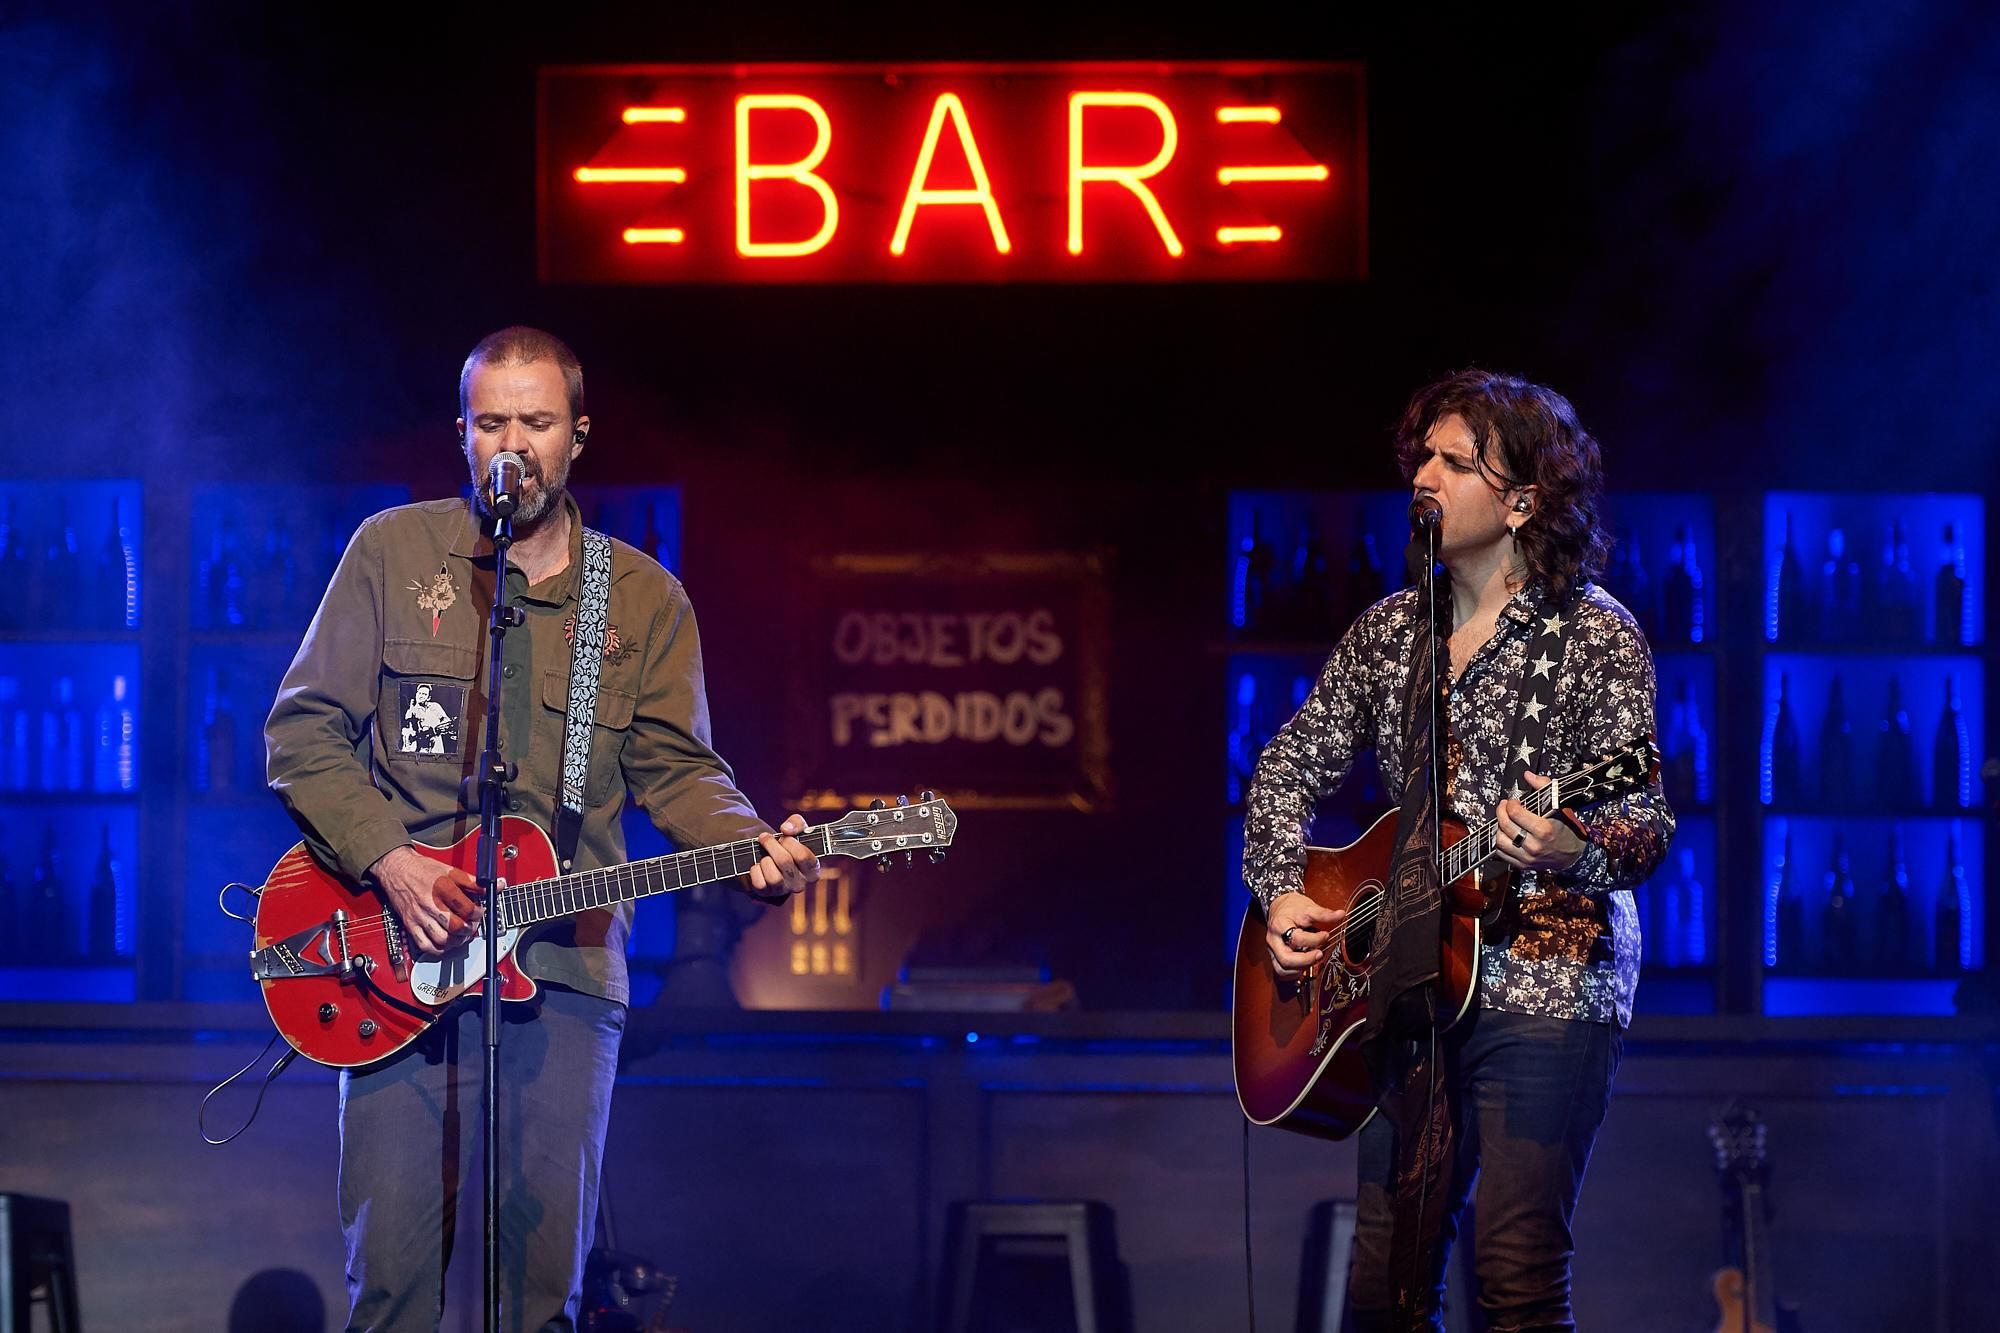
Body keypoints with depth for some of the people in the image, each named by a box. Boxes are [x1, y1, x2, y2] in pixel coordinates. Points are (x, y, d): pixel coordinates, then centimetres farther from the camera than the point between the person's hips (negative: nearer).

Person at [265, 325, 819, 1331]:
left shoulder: (644, 599, 12)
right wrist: (390, 860, -10)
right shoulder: (392, 552, 7)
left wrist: (756, 846, -14)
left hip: (567, 967, 1)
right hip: (402, 963, -1)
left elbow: (676, 768, 7)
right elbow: (304, 732, 4)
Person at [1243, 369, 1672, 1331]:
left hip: (1544, 983, -6)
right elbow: (1292, 763, 19)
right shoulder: (1392, 629, 12)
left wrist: (1575, 849, -32)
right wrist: (1281, 893, 4)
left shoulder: (1595, 635, -5)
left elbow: (1648, 825, -10)